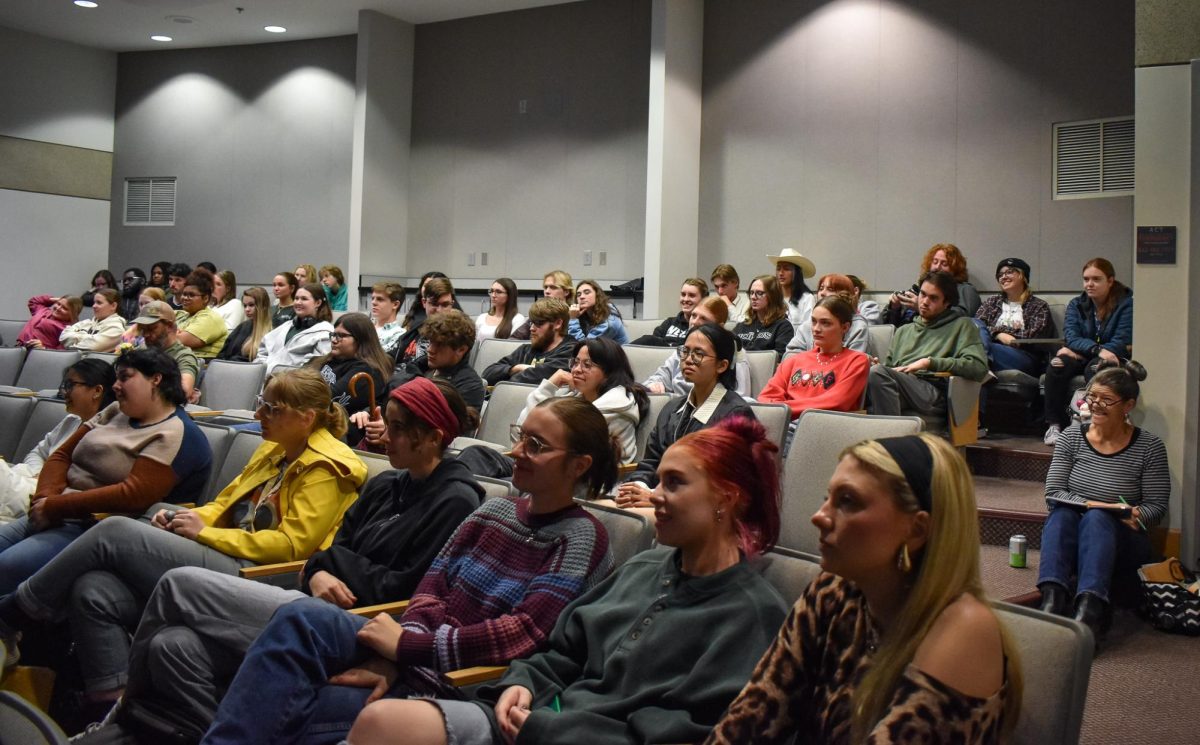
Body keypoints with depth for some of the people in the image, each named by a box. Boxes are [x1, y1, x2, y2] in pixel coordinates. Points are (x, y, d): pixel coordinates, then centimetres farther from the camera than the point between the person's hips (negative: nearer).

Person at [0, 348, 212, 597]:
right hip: (56, 517, 8)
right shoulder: (115, 411, 15)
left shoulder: (177, 436, -11)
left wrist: (54, 507, -17)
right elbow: (61, 455, 14)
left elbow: (133, 495, -21)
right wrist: (44, 498, -6)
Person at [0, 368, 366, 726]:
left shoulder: (326, 469, -7)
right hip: (226, 561, 9)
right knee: (93, 591, -11)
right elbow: (226, 502, 26)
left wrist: (203, 532, -10)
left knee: (114, 531, -13)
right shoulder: (273, 449, 19)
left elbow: (291, 545, -14)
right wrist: (191, 517, 3)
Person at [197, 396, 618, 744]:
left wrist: (408, 645, -17)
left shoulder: (581, 536, -7)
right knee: (303, 618, -22)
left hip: (458, 685, -6)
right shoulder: (494, 510, 14)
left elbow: (525, 634, -16)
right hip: (412, 662, 6)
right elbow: (432, 585, 6)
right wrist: (394, 655, -14)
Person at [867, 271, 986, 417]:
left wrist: (930, 362, -4)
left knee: (877, 373, -35)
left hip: (932, 390, -5)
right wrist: (877, 365, 3)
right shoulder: (903, 331, 34)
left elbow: (979, 367, 0)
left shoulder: (961, 325, 16)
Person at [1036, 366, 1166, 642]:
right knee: (1061, 514, -31)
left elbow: (1157, 507, -2)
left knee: (1097, 520, -34)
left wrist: (1135, 516, -23)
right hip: (1070, 540, 2)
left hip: (1121, 544, -2)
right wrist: (1093, 504, -20)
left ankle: (1089, 609, -55)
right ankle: (1052, 598, -52)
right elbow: (1053, 493, -5)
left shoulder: (1149, 447, -3)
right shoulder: (1071, 437, 2)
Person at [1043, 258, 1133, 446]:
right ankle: (1054, 424, -27)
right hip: (1082, 356, 4)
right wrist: (1098, 349, -27)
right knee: (1057, 364, -28)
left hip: (1112, 358, -4)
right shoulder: (1076, 305, 7)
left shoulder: (1126, 304, -5)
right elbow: (1071, 337, -8)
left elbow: (1121, 342, -13)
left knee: (1094, 369, -37)